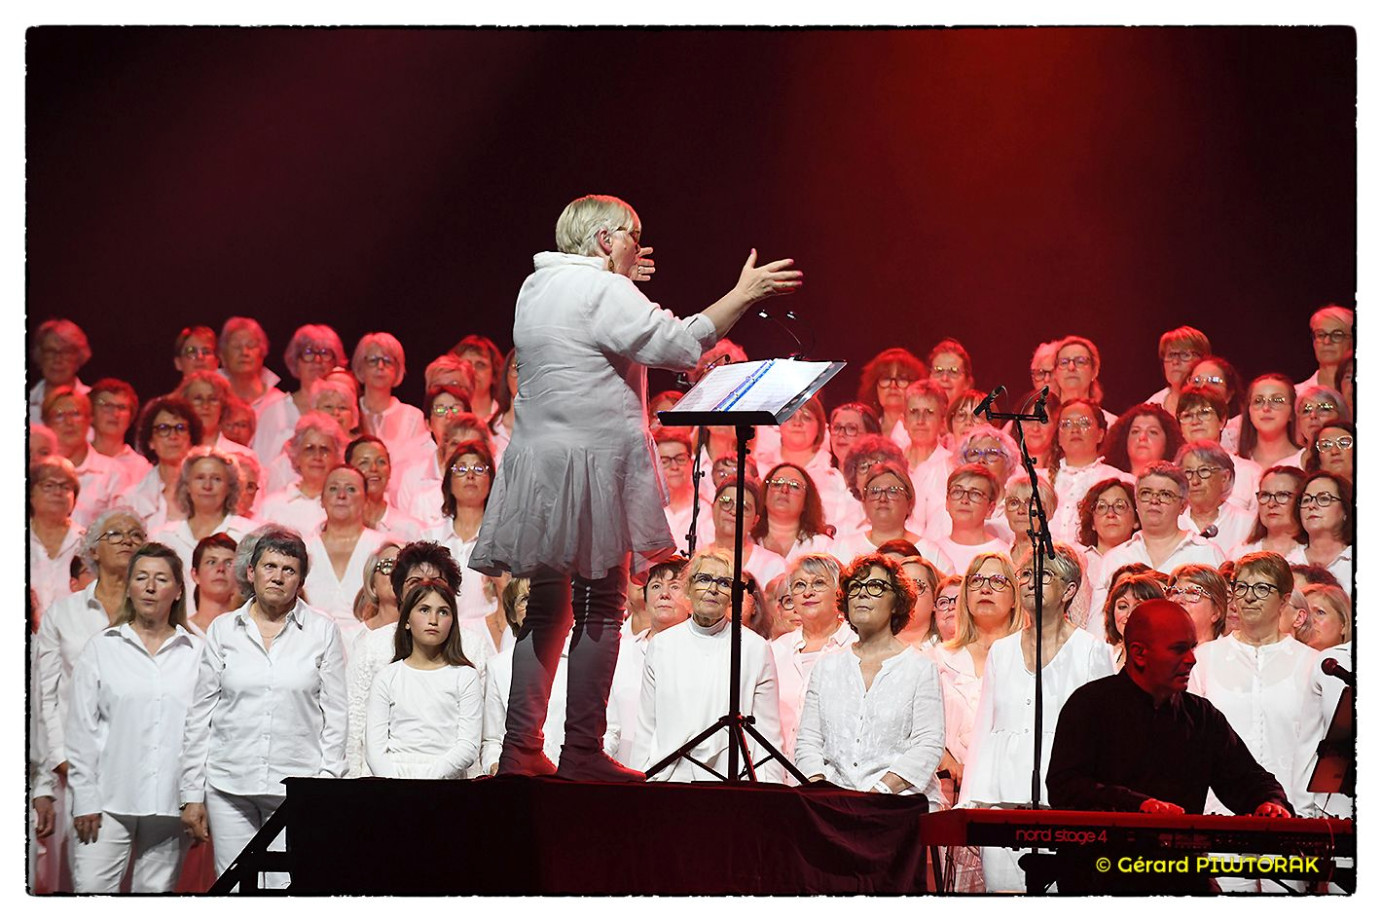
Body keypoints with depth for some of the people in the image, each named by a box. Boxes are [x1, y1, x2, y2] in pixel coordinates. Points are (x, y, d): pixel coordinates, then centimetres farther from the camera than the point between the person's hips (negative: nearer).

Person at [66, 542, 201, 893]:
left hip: (170, 804, 1)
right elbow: (81, 729, 3)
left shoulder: (195, 653, 7)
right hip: (110, 799, -1)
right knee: (92, 891, -7)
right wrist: (85, 799, -2)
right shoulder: (102, 648, 5)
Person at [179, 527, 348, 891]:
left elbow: (335, 714, 5)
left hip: (296, 788, -2)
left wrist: (327, 779, -4)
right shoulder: (223, 630, 9)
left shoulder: (322, 632, 5)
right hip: (229, 785, 2)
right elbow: (200, 716, 10)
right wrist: (192, 794, 7)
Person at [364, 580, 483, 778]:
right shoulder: (387, 678, 16)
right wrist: (392, 777, -11)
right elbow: (375, 747, 8)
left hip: (445, 776, -1)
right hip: (394, 773, 1)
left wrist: (431, 774, -13)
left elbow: (469, 746, 2)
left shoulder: (465, 677, 12)